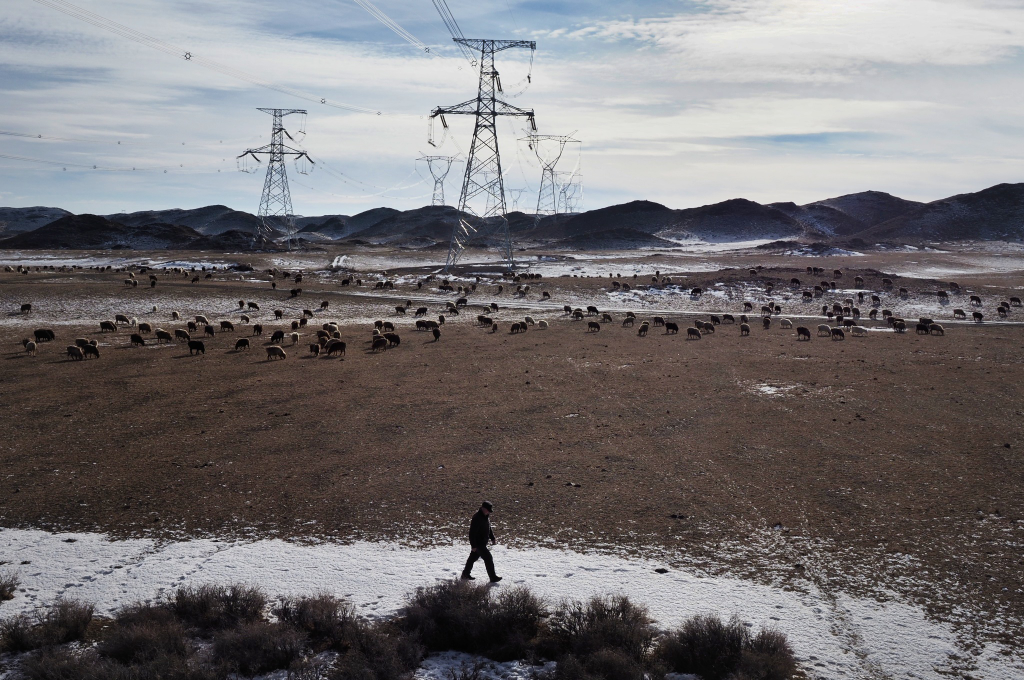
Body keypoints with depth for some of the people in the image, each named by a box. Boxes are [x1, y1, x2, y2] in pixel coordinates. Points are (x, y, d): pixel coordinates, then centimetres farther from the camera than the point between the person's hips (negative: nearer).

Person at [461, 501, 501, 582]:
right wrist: (473, 545, -23)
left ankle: (465, 573, 32)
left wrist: (492, 538, 18)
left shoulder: (486, 516, 6)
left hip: (483, 542, 9)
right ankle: (493, 577, -4)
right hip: (478, 543, -9)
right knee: (488, 558, -9)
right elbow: (472, 532, -23)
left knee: (473, 557, 19)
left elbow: (489, 528, 23)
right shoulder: (477, 518, -23)